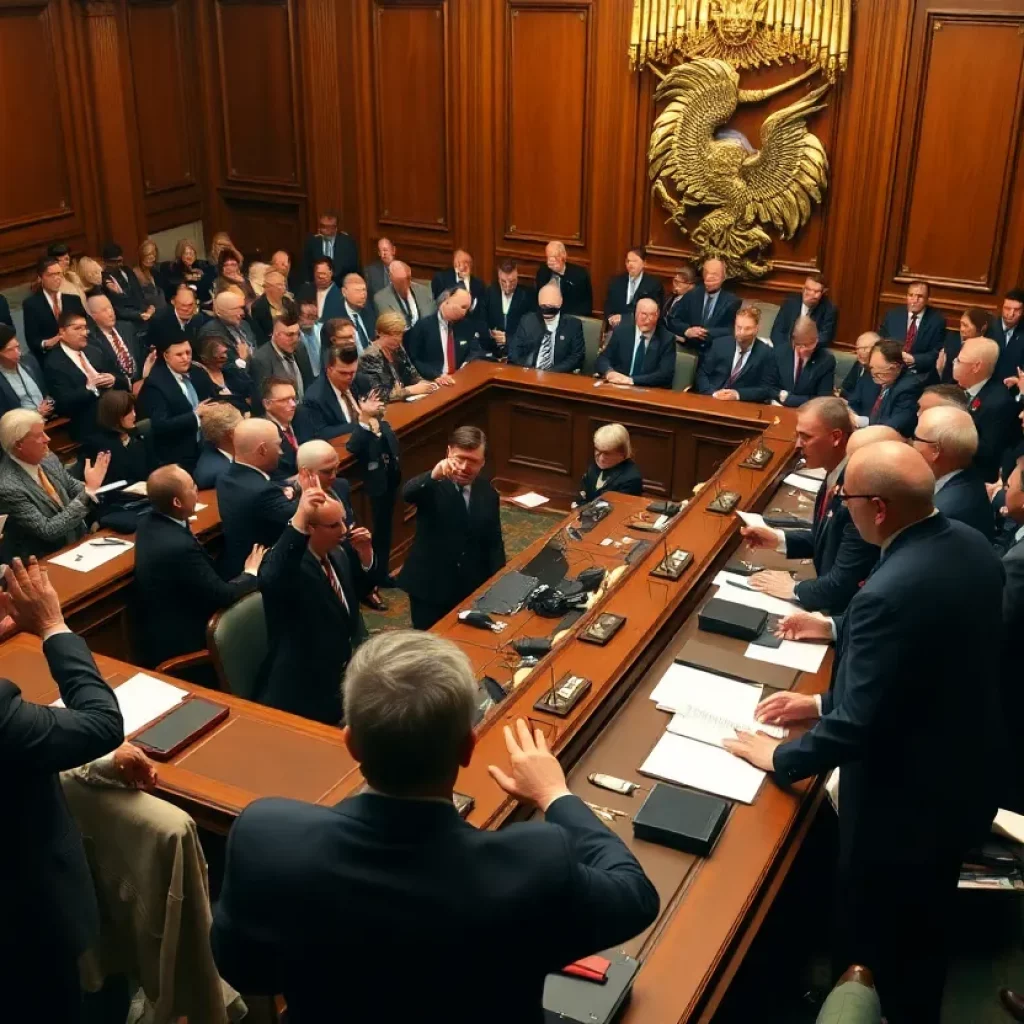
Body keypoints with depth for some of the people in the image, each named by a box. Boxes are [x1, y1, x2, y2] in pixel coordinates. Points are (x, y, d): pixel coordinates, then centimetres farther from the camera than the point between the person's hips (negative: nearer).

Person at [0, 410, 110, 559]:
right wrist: (89, 490, -24)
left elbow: (74, 489, 11)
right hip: (42, 560, -7)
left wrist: (91, 487, -12)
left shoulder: (47, 458, -3)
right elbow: (48, 530, -23)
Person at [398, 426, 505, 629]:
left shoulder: (487, 492, 1)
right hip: (429, 587, -4)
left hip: (473, 588, 4)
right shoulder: (432, 485, -13)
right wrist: (433, 475, -56)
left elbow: (494, 542, 8)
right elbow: (407, 493, -37)